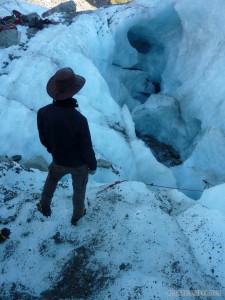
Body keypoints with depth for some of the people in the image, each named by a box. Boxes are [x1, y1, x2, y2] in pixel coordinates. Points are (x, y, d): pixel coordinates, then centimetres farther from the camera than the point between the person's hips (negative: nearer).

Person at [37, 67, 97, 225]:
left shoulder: (43, 113, -23)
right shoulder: (79, 119, -37)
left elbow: (44, 139, -5)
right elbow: (86, 148, -24)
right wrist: (93, 165, -4)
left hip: (59, 160, 3)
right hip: (79, 163, -3)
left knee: (51, 179, 35)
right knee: (79, 189, 26)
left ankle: (45, 207, 57)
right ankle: (77, 215, 51)